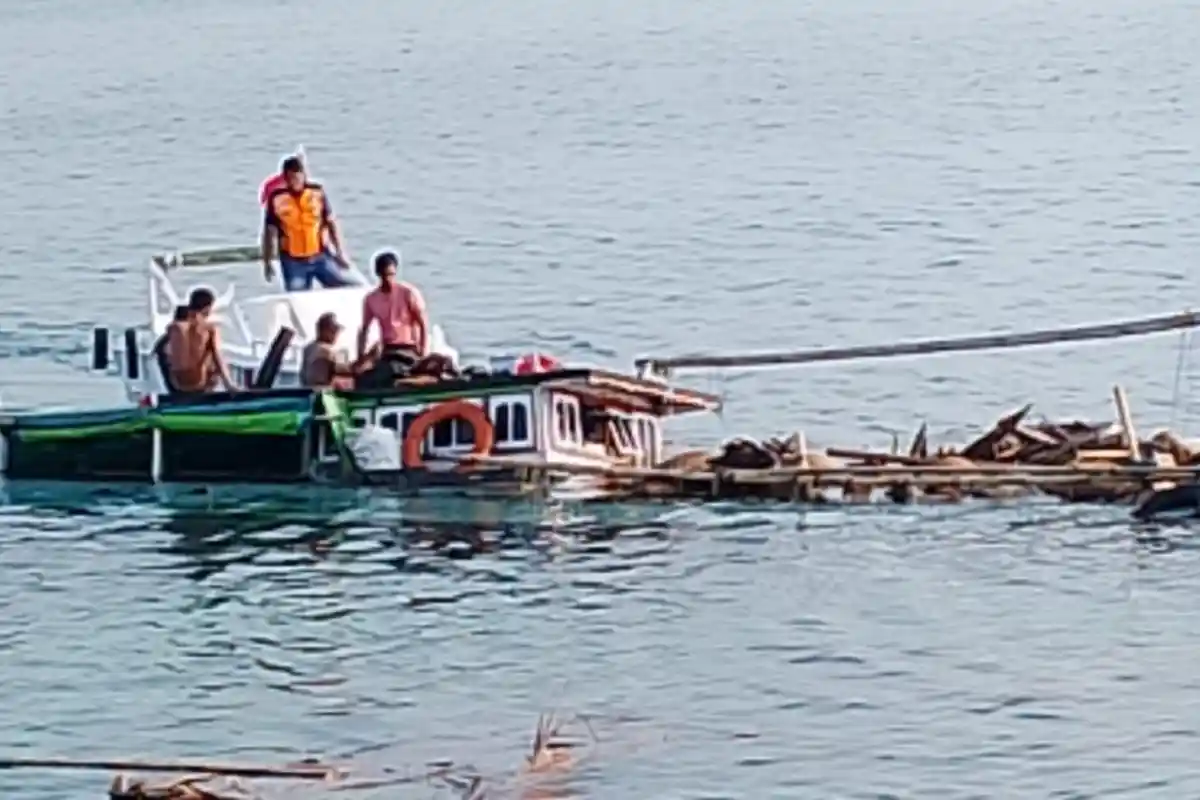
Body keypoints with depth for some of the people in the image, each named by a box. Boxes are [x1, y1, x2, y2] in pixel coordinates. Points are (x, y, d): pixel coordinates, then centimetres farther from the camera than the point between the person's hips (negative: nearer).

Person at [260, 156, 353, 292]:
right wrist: (267, 262, 3)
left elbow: (331, 222, 5)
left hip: (320, 256, 2)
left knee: (344, 288, -5)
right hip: (293, 261, -2)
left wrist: (340, 252, 3)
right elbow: (269, 232, -1)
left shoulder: (317, 193, -3)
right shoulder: (277, 199, -8)